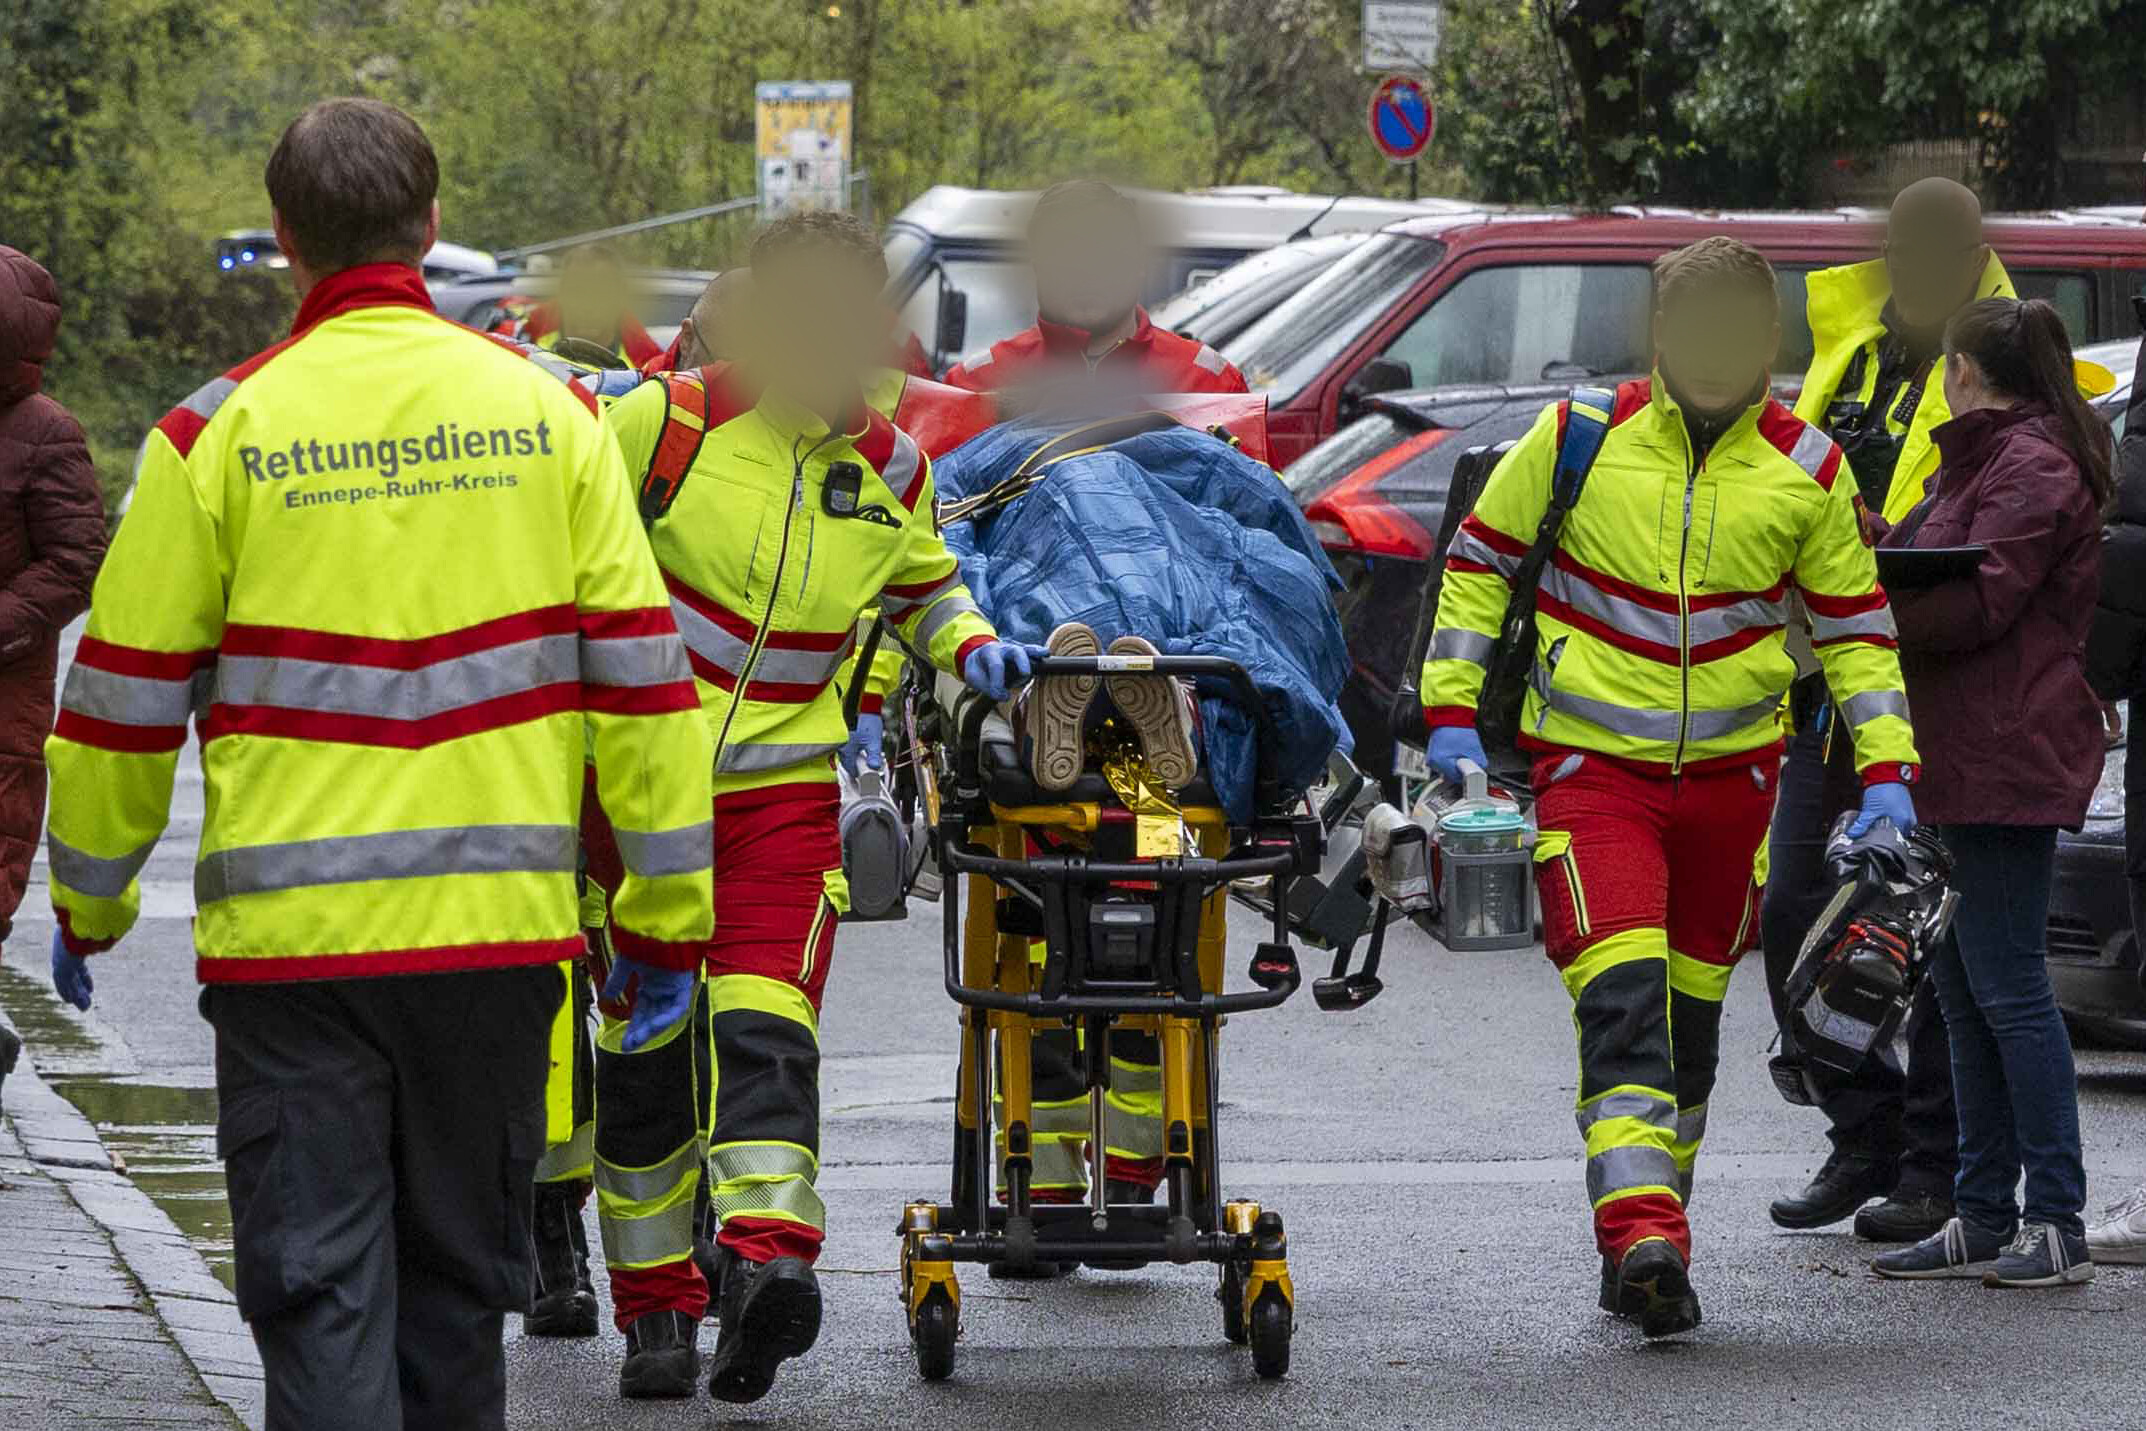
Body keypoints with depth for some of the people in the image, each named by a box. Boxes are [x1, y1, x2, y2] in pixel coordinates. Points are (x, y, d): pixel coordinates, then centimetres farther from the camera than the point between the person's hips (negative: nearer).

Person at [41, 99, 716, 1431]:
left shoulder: (220, 432, -4)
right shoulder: (546, 411, 2)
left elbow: (128, 695, 1)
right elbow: (640, 674, 2)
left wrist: (89, 899, 16)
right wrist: (671, 903, 9)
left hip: (292, 928, -2)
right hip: (500, 921, 3)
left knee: (319, 1285, -1)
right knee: (458, 1282, 16)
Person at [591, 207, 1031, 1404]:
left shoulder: (891, 472, 5)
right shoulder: (666, 423, -8)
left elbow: (925, 584, 24)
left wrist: (971, 645, 6)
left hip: (785, 793, 1)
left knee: (764, 1030, -17)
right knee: (644, 1051, 3)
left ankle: (768, 1253, -33)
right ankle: (655, 1306, 12)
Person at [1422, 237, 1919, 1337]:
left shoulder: (1807, 471, -1)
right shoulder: (1578, 440, -6)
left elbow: (1855, 627, 9)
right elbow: (1478, 560, 5)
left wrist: (1886, 773, 1)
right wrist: (1452, 716, -2)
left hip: (1733, 772, 3)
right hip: (1592, 763, -3)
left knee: (1689, 1015, 11)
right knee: (1622, 1000, -19)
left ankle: (1646, 1243, 24)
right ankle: (1645, 1237, -29)